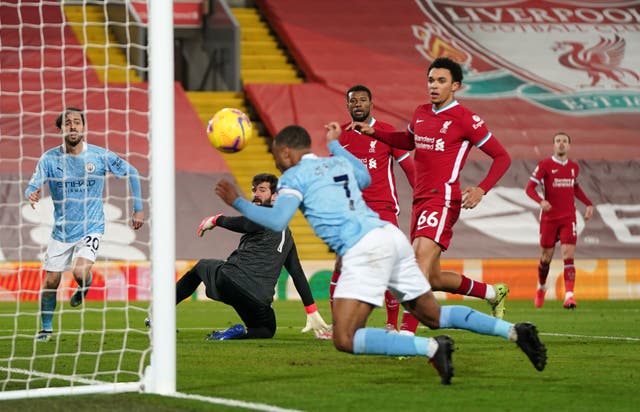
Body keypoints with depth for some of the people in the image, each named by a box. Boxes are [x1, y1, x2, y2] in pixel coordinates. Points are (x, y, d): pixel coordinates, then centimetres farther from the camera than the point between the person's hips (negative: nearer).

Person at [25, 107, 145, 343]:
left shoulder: (100, 156, -9)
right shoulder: (50, 159, -8)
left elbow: (131, 172, 4)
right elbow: (32, 186, -14)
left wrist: (138, 209, 3)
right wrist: (32, 195, -40)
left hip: (91, 228, -2)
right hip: (61, 230, 2)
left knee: (80, 273, -24)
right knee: (50, 281, 2)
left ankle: (85, 287, 15)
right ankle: (46, 329, 24)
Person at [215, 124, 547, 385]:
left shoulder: (294, 175, 4)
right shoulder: (338, 163, 25)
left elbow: (277, 221, -11)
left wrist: (238, 202, 1)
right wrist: (335, 144, 57)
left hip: (364, 250, -8)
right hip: (392, 235, 8)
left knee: (345, 340, -12)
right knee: (433, 316, 21)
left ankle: (432, 348, -26)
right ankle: (514, 331, 7)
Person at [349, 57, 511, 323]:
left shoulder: (466, 119, -5)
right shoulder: (421, 113, 15)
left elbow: (502, 157, -2)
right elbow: (408, 141, 36)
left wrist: (481, 189, -15)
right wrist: (373, 132, 23)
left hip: (443, 199, -8)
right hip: (420, 200, 8)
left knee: (419, 266, -24)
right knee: (434, 279, 12)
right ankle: (494, 293, 33)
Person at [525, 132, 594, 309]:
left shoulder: (574, 167, 10)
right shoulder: (545, 165, -4)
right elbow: (530, 188, -8)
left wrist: (588, 204, 16)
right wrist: (541, 201, -26)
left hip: (568, 218, 2)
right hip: (549, 218, -2)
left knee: (568, 256, -12)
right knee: (546, 257, 7)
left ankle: (569, 296, -21)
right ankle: (541, 288, 34)